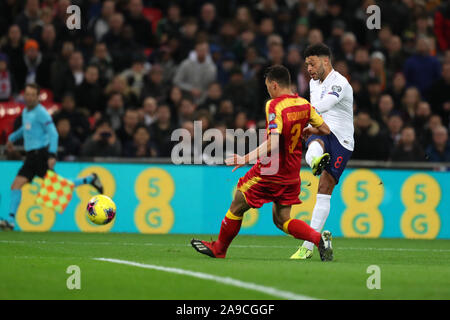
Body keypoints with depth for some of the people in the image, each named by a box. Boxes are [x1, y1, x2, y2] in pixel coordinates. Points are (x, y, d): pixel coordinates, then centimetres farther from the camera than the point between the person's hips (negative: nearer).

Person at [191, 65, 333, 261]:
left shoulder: (274, 105, -19)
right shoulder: (303, 104, 3)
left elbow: (273, 144, -29)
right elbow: (325, 129, 10)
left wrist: (246, 159, -28)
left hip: (270, 171, -7)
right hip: (291, 175, 7)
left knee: (237, 207, 11)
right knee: (282, 220, 13)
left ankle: (219, 248, 25)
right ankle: (319, 239, -7)